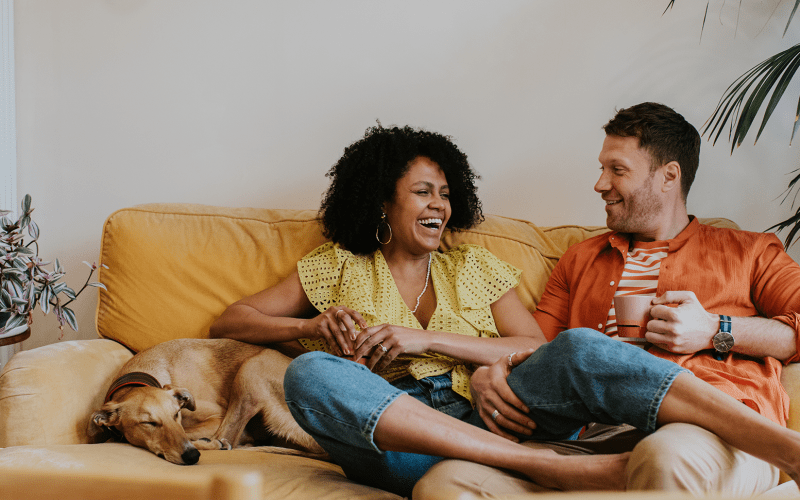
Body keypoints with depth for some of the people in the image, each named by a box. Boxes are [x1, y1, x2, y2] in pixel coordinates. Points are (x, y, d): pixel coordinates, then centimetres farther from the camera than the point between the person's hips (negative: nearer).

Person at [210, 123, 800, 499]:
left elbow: (537, 349, 8)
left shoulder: (476, 265, 22)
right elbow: (229, 321, 17)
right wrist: (313, 325, -3)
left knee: (579, 349, -29)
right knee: (310, 373, -34)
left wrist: (427, 340, -4)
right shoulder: (337, 267, 20)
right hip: (398, 445, -1)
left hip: (486, 422, 1)